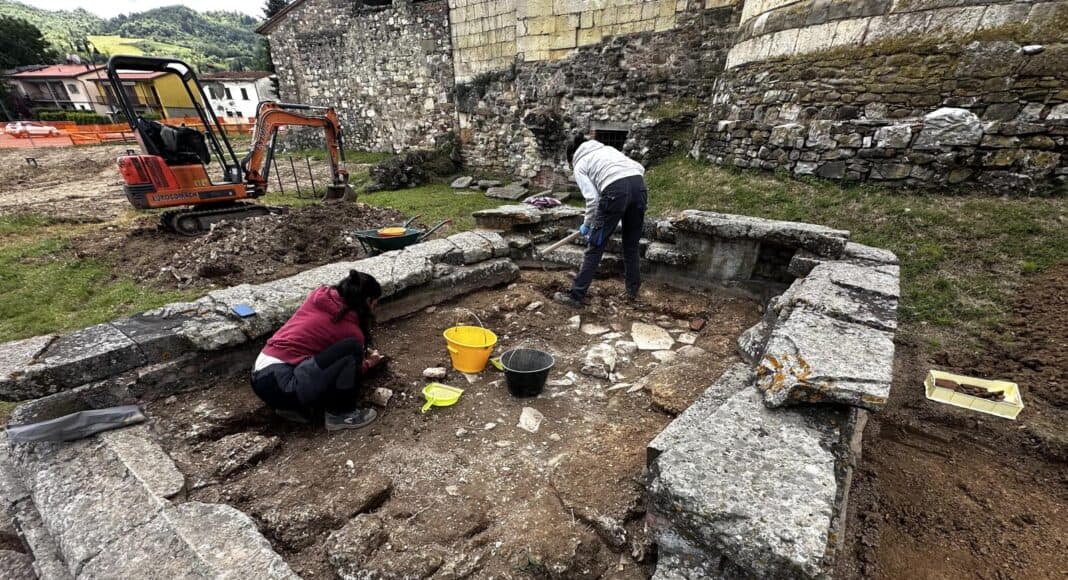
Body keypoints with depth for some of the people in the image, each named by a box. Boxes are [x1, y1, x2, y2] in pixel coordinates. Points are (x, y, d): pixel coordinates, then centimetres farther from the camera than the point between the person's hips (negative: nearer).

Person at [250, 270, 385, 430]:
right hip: (280, 385, -9)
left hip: (259, 376, 9)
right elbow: (354, 368, 10)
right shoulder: (350, 329, -10)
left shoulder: (320, 294, 9)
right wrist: (369, 363, 33)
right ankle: (339, 415, -1)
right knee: (351, 349, -15)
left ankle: (294, 408, 14)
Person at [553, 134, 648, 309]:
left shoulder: (579, 165, 16)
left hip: (615, 190, -5)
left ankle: (576, 296, 8)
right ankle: (633, 291, 29)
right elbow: (640, 168, 22)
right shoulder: (607, 148, 32)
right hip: (639, 185, 6)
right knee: (631, 245, 19)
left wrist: (587, 224, 16)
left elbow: (592, 198, 3)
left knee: (595, 246, 3)